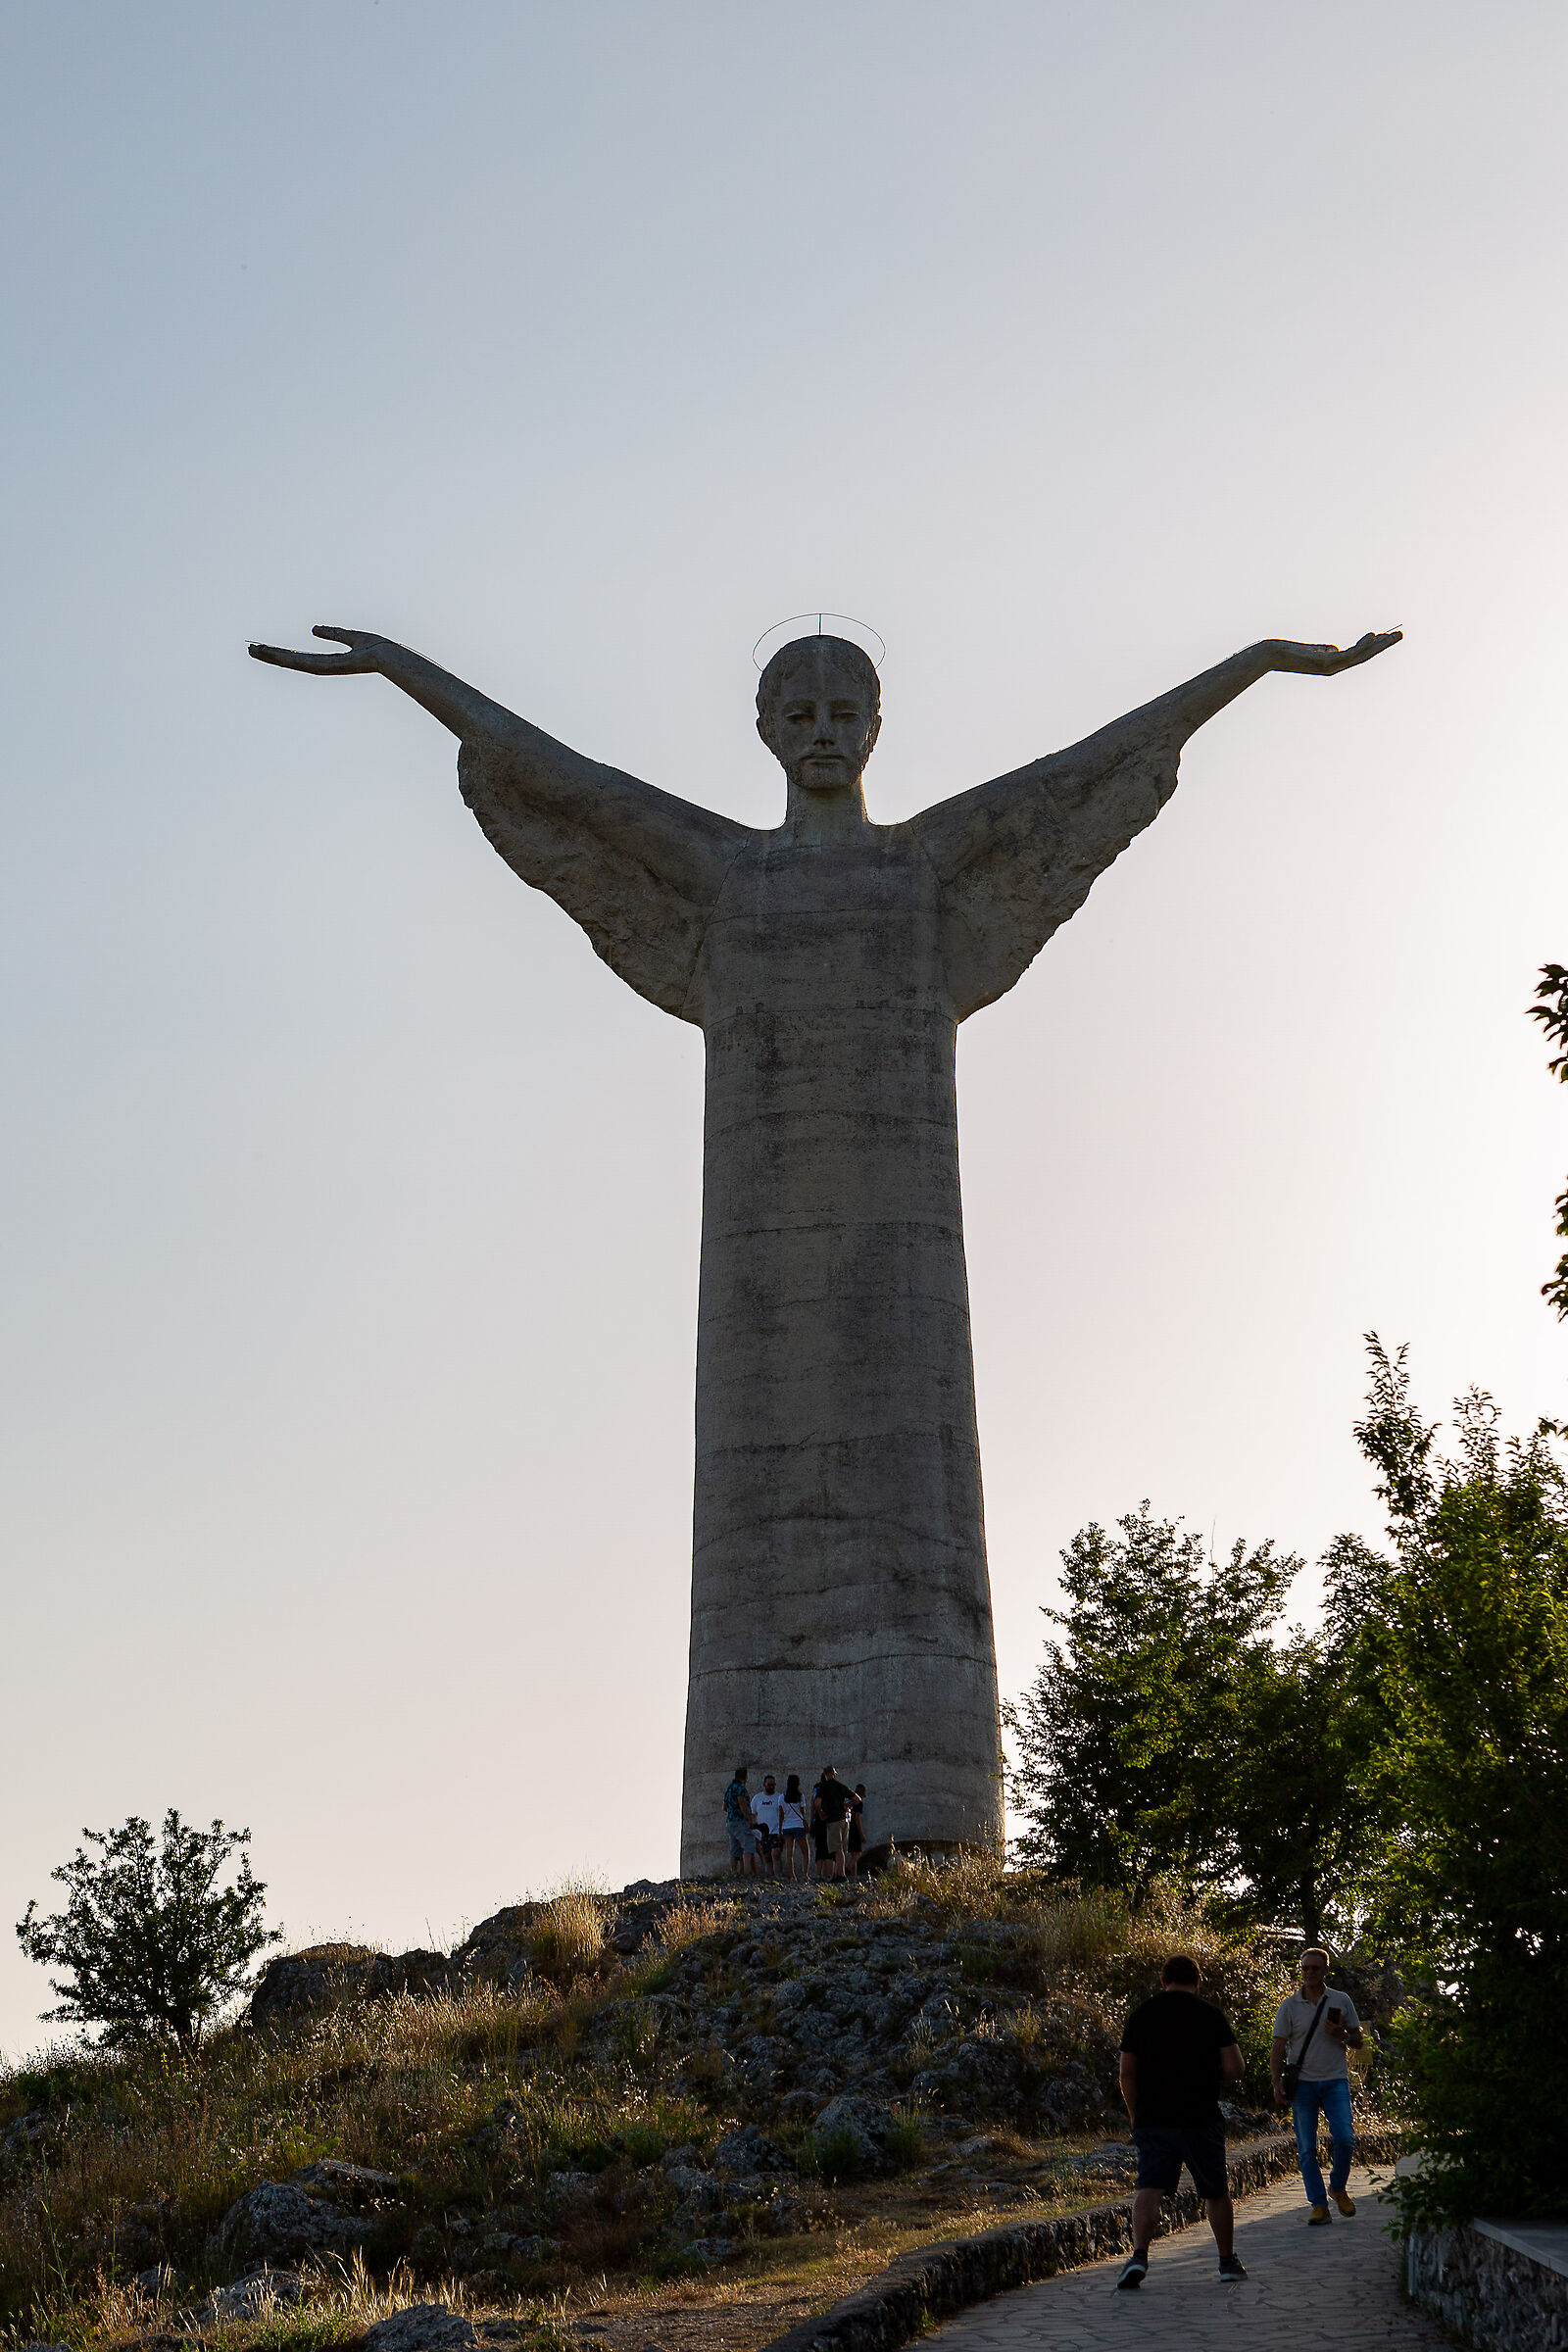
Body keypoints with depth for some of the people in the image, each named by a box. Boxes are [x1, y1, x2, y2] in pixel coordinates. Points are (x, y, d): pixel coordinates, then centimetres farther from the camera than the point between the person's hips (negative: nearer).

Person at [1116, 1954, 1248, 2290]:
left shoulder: (1141, 2014, 6)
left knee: (1149, 2188, -3)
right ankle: (1228, 2260, 25)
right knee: (1216, 2192, 15)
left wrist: (1135, 2117, 16)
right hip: (1200, 2120, -1)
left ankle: (1139, 2255, -22)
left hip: (1151, 2120, 2)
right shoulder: (1210, 2015, -2)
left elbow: (1126, 2075, 6)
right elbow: (1234, 2070, -6)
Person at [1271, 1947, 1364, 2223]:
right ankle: (1319, 2206, 6)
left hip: (1335, 2080, 0)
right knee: (1306, 2149, -1)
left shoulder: (1341, 2001, 6)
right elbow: (1278, 2048, 5)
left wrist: (1341, 2035, -10)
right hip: (1302, 2083, 0)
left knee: (1345, 2138, -14)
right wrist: (1277, 2083, -5)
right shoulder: (1289, 2006, 4)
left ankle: (1338, 2186, 12)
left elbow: (1358, 2041, 12)